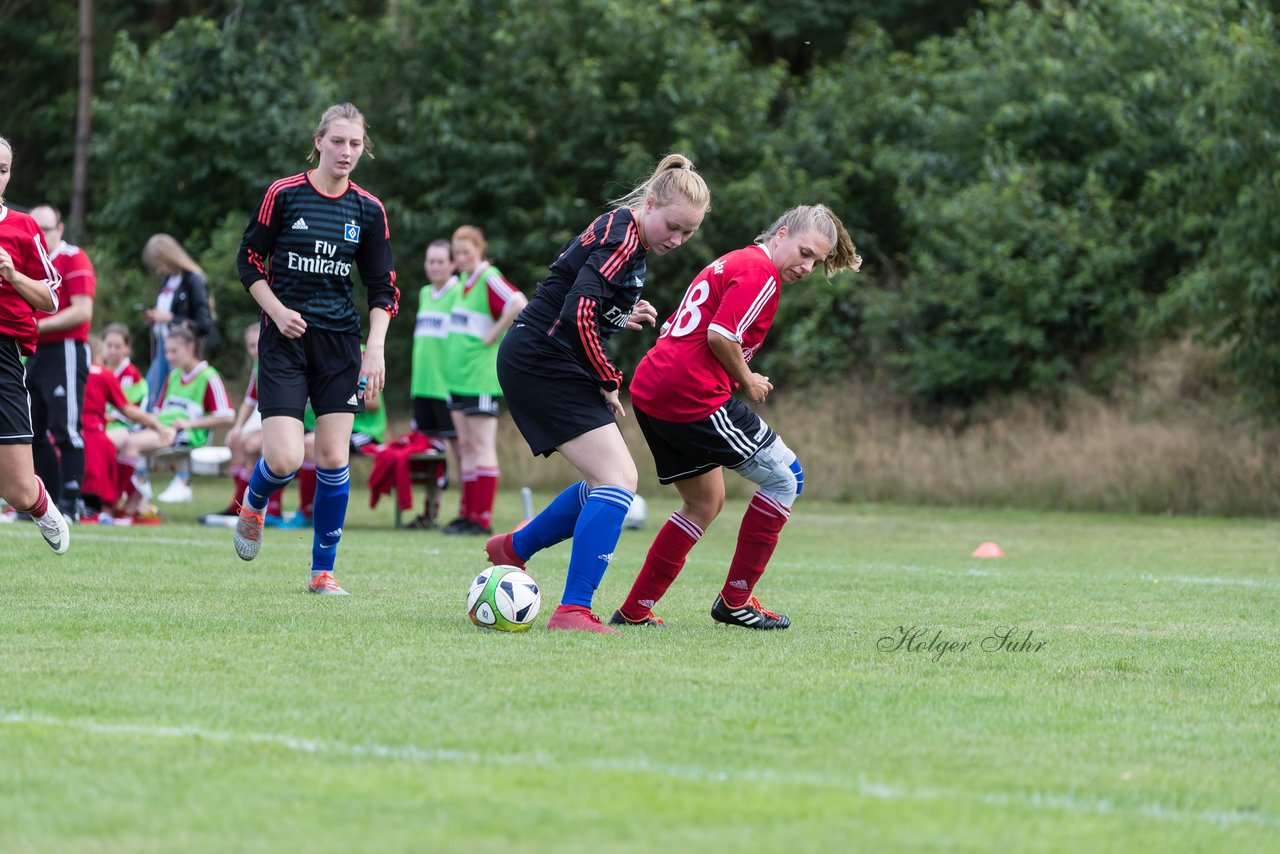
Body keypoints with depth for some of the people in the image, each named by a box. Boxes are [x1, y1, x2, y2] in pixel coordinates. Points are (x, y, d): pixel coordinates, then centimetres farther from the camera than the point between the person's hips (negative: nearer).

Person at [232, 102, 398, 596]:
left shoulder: (368, 210, 3)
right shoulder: (284, 195, -4)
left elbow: (383, 290, 7)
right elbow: (249, 260, 3)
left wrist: (375, 348, -5)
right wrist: (277, 310, -10)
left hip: (340, 342, 3)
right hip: (286, 339, -2)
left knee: (333, 459, -3)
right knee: (285, 460, -13)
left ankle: (323, 570, 9)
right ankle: (252, 507, 23)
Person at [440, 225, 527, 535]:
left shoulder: (489, 279, -12)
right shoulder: (462, 282, 14)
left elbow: (519, 305, -28)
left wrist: (494, 335, -19)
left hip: (482, 378, -9)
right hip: (458, 378, 9)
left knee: (481, 447, -7)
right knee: (465, 447, 9)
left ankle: (482, 519, -6)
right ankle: (467, 513, 12)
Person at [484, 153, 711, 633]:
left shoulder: (629, 241, 15)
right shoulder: (622, 237, -17)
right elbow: (579, 311, -27)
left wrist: (623, 319, 6)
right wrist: (608, 381, -16)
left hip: (535, 365, 10)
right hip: (544, 363, -10)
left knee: (609, 482, 17)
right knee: (618, 481, -16)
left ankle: (512, 549, 32)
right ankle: (573, 610, -20)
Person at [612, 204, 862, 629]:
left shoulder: (731, 264, 23)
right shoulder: (761, 272, -8)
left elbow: (672, 328, 24)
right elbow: (720, 335, -20)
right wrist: (747, 381, -4)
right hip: (695, 398, -10)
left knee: (705, 501, 22)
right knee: (785, 477, 3)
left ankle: (634, 610, 19)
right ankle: (735, 600, 5)